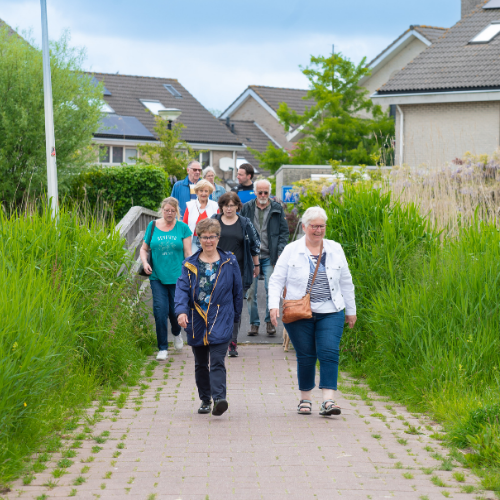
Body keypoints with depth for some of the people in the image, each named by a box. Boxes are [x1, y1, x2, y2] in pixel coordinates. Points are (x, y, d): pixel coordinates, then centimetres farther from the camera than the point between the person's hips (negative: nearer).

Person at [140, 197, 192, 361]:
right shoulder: (153, 226, 6)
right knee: (160, 311, -7)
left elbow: (188, 253, 2)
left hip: (177, 277, -1)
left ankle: (176, 333, 39)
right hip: (157, 276, 1)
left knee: (175, 311, 4)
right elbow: (144, 248, 14)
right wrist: (144, 262, -5)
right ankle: (162, 348, 3)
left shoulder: (183, 228, 3)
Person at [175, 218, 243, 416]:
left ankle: (219, 398, -24)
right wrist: (181, 310, -22)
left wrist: (236, 316, 13)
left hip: (221, 320, -3)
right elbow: (182, 288, -5)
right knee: (200, 363, 12)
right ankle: (205, 400, 25)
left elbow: (237, 291, 11)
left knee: (217, 361, -16)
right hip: (196, 321, 3)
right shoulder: (190, 264, 5)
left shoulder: (229, 262, 3)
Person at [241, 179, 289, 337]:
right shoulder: (246, 208, 7)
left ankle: (270, 321, 5)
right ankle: (254, 323, 10)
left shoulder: (277, 209, 6)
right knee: (251, 291, 1)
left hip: (269, 257, -1)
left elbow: (284, 232, 8)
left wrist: (280, 253, -3)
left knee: (271, 289, -8)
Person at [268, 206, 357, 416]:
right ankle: (305, 399, 18)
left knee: (329, 353, -13)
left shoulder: (335, 250, 10)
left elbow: (346, 282, 17)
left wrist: (351, 310, 19)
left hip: (330, 313, 1)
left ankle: (328, 401, -16)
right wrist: (274, 305, -13)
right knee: (306, 357, 2)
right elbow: (276, 280, 1)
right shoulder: (291, 250, 3)